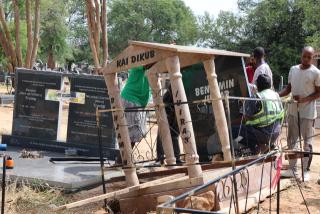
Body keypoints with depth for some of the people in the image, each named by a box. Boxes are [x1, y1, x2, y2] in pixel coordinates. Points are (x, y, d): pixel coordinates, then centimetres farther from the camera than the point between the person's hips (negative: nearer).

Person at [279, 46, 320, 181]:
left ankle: (305, 170, 11)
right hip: (293, 111, 6)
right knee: (291, 140, 10)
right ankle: (292, 169, 20)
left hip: (308, 112, -5)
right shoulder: (293, 69, 7)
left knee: (307, 142, 3)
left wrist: (304, 99, -20)